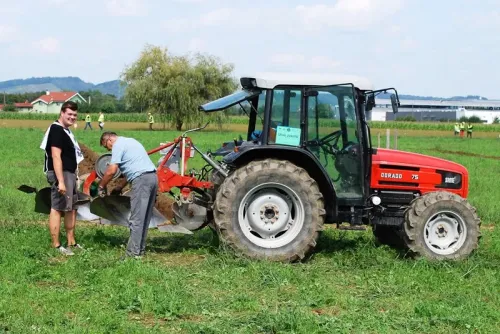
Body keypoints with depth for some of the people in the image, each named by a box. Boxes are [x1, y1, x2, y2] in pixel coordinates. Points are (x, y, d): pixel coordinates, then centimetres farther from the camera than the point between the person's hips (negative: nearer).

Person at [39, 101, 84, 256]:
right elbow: (56, 157, -23)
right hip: (61, 174, -11)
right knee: (57, 208, -8)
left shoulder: (65, 130, 16)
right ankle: (56, 246, -6)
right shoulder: (56, 130, -16)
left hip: (69, 173, 11)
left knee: (71, 208, 16)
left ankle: (71, 242, 24)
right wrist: (60, 181, -28)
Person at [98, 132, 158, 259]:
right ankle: (140, 248, 18)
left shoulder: (118, 145, -3)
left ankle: (134, 252, -6)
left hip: (141, 179, -10)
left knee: (136, 218, -7)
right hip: (152, 177, 10)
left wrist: (101, 186, 3)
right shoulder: (129, 141, 26)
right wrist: (120, 187, 28)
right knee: (144, 217, 13)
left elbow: (111, 170, -10)